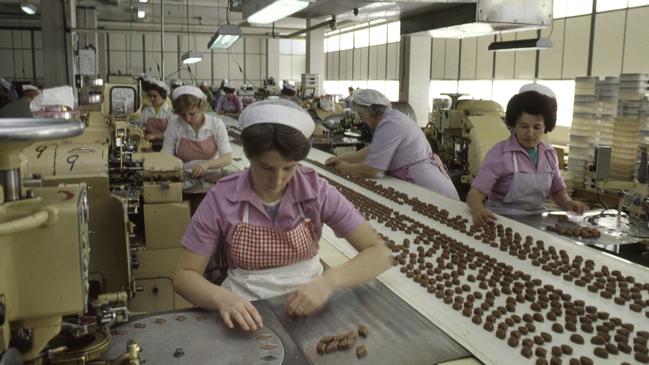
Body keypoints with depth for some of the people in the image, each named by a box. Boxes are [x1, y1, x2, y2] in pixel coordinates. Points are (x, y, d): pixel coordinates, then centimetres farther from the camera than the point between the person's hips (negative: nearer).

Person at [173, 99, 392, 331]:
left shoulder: (317, 191, -11)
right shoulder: (221, 199, -12)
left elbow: (380, 254, -12)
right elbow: (184, 275, -6)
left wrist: (329, 281, -29)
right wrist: (221, 298, -27)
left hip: (309, 305, 1)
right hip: (248, 312, 0)